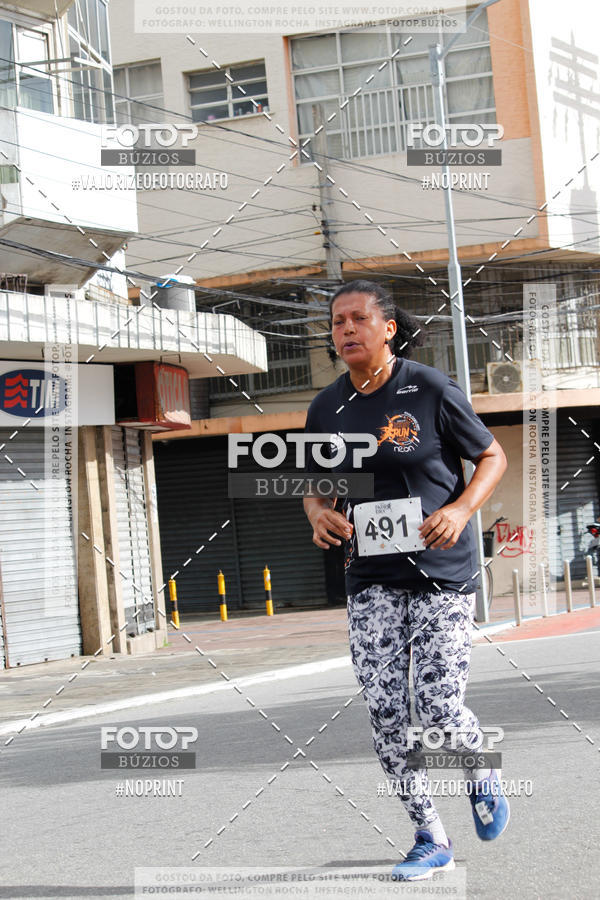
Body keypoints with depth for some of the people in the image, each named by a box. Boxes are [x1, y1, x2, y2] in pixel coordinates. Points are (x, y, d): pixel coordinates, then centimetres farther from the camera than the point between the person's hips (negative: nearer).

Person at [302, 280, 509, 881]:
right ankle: (430, 839, 11)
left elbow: (492, 457, 1)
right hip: (371, 579, 4)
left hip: (441, 572, -4)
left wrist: (460, 509, -17)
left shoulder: (431, 390, -7)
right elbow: (315, 489, 17)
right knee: (384, 710, -4)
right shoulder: (326, 409, 5)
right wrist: (319, 515, -8)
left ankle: (482, 775, 27)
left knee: (438, 706, -9)